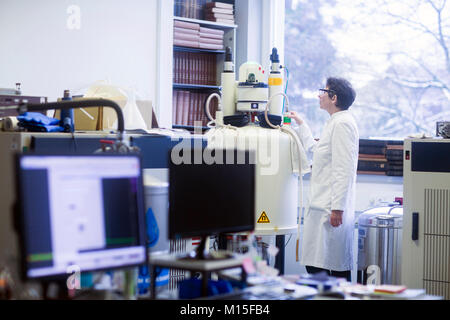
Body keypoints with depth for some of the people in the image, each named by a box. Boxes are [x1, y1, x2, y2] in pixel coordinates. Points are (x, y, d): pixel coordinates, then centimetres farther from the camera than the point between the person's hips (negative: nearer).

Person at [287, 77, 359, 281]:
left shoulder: (342, 123, -12)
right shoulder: (335, 123, 20)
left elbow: (344, 170, -19)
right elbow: (313, 150, 37)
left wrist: (338, 208, -23)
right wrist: (301, 124, 42)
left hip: (332, 211, -10)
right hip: (322, 208, 10)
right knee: (314, 266, 9)